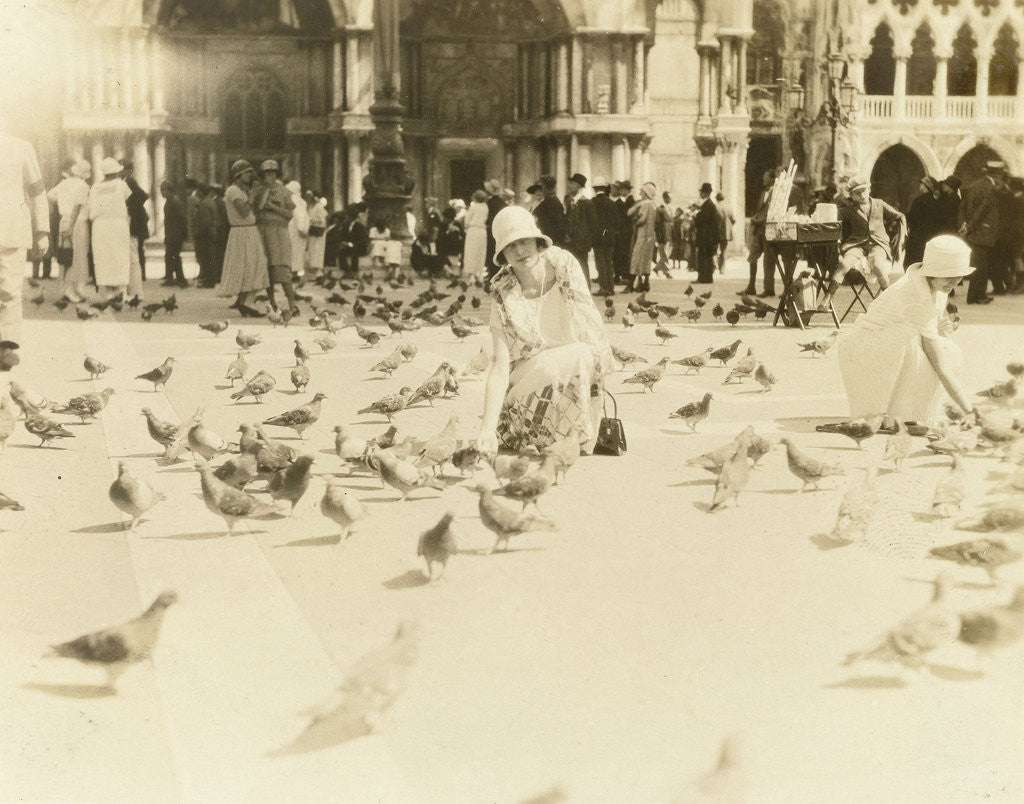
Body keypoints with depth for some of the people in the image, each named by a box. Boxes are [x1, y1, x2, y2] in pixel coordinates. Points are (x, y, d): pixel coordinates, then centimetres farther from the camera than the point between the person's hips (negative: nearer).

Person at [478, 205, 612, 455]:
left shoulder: (564, 264, -10)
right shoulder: (504, 297, -15)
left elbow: (590, 319, -1)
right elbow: (500, 367, -20)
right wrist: (487, 429, -30)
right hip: (530, 375, -2)